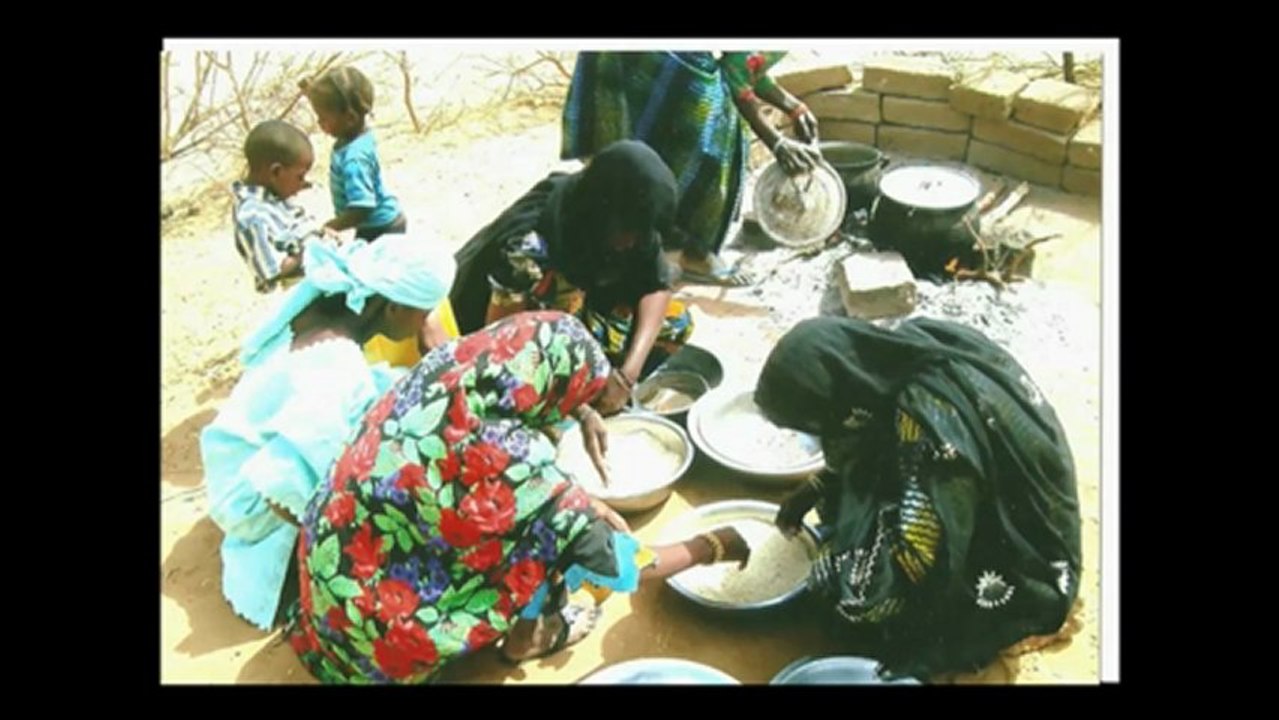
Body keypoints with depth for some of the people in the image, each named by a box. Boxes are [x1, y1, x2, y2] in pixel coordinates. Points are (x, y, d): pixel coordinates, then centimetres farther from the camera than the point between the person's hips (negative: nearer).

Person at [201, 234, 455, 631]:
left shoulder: (316, 308, -13)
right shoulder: (338, 373, -36)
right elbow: (280, 484, -37)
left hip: (253, 452, 8)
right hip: (256, 497, -8)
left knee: (396, 390, -3)